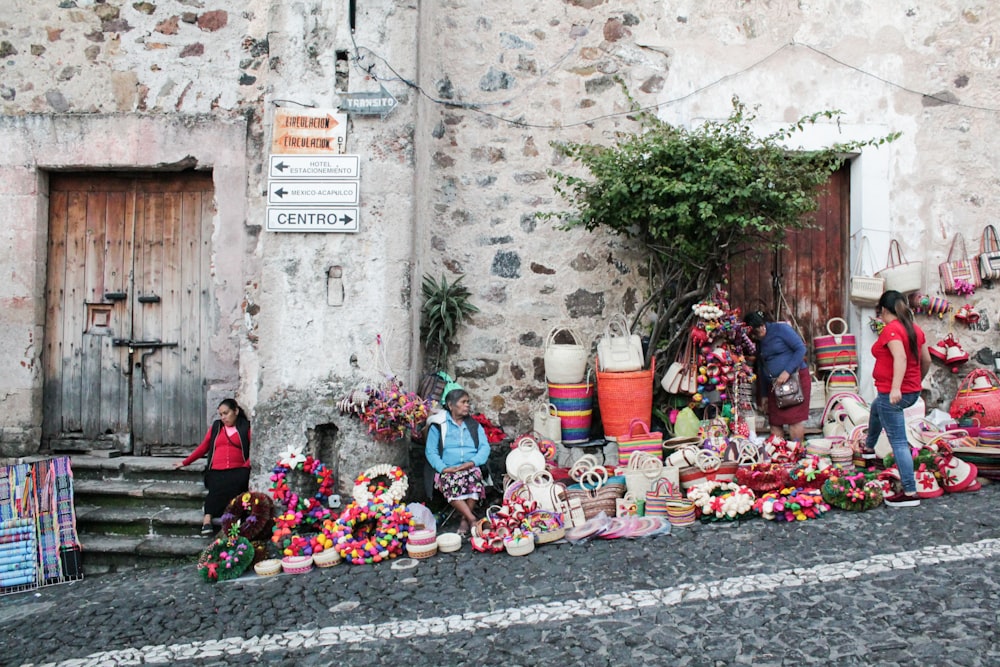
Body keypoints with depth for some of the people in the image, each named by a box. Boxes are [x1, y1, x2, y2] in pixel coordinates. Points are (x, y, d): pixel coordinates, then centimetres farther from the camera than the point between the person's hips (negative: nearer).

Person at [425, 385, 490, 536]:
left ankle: (465, 520, -21)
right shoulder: (438, 425, 10)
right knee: (449, 483, -36)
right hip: (448, 470, -2)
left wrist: (472, 462, -13)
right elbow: (430, 450, 2)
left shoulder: (474, 425, 19)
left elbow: (485, 447, 7)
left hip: (471, 468, 2)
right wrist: (443, 468, -15)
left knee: (474, 479, -33)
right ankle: (473, 519, -34)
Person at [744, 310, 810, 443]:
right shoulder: (759, 342, 16)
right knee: (775, 422, 1)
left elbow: (801, 349, -11)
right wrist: (764, 395, 21)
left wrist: (787, 372, -20)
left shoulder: (780, 329, -4)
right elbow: (761, 369, 22)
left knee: (794, 418, -11)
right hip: (774, 385, 7)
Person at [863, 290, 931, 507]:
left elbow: (900, 357, -30)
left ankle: (910, 492, -5)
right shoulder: (915, 329, 8)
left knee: (898, 442, -6)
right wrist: (917, 381, 30)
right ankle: (869, 448, 56)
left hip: (892, 394, -10)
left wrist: (896, 387, -37)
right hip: (912, 392, 10)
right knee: (876, 408, 36)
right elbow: (926, 361, 14)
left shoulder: (891, 329, -16)